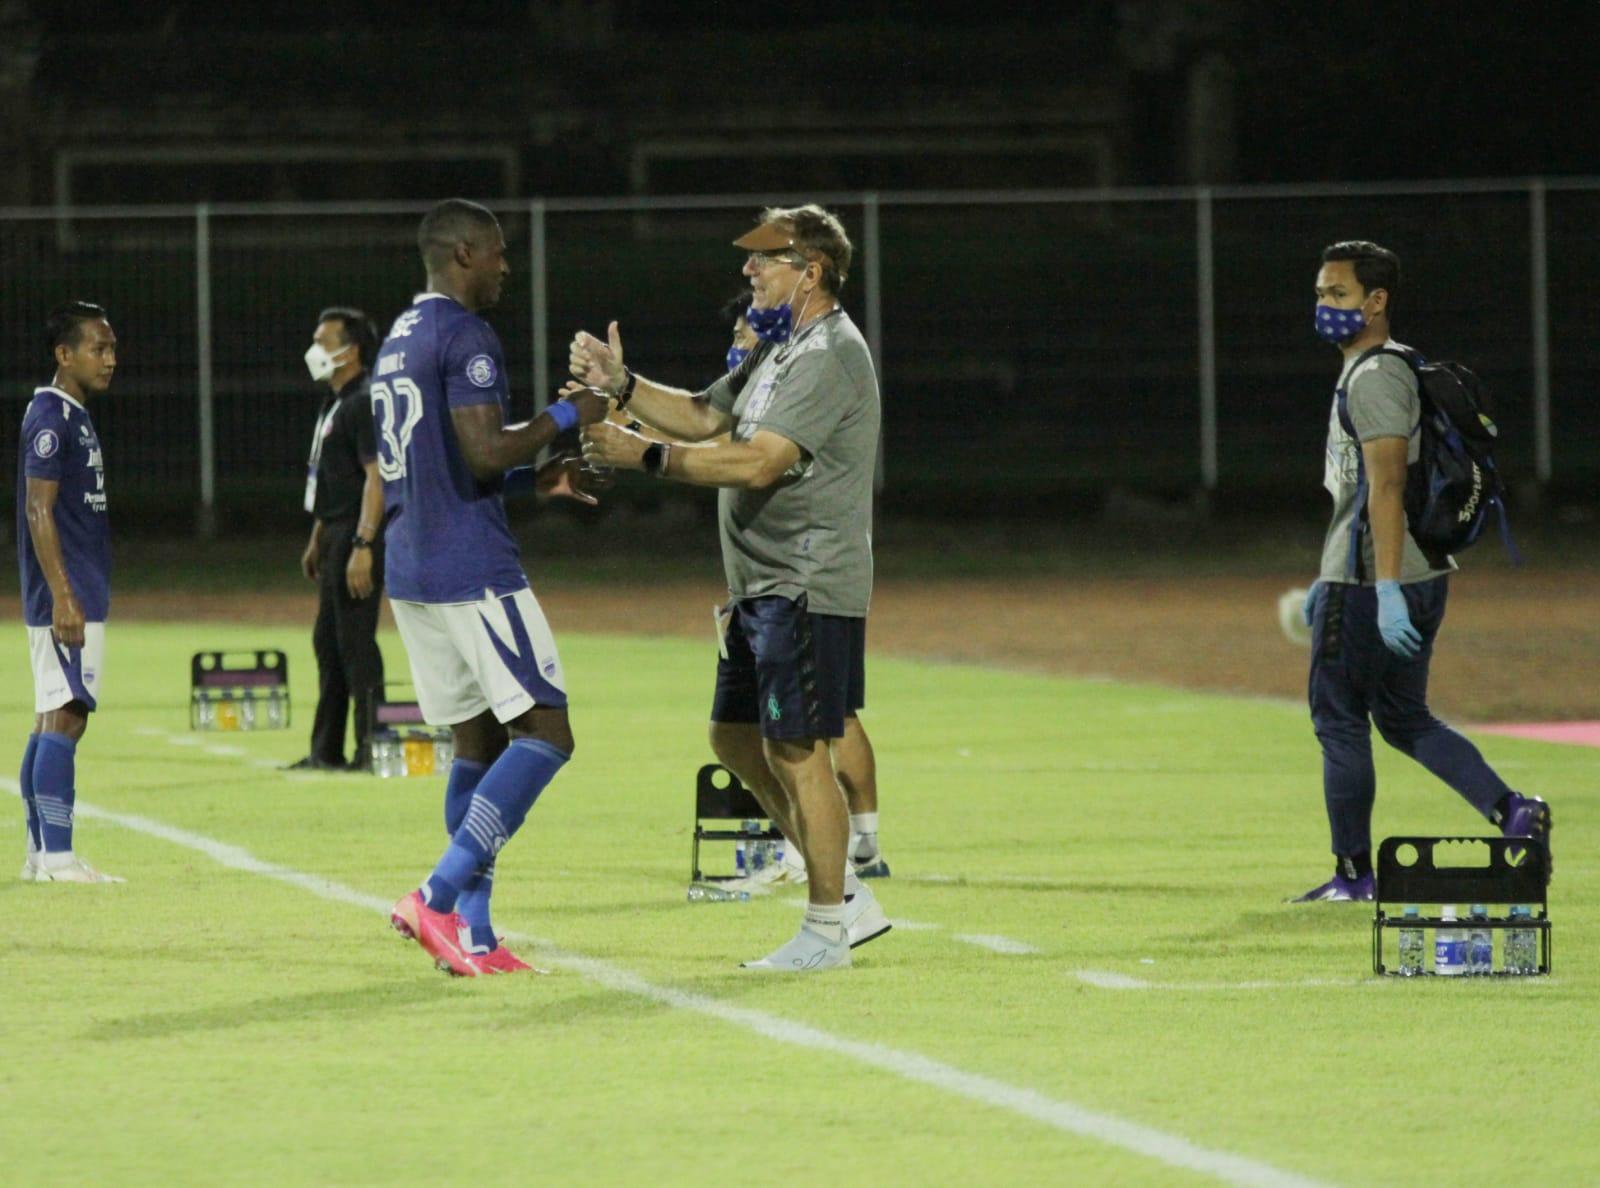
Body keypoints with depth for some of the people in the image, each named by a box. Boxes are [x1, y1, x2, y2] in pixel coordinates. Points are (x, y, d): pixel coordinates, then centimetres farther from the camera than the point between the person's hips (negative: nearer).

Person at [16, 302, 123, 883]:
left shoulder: (74, 416, 17)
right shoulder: (50, 416, -13)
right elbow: (39, 510, -19)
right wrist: (64, 598, -23)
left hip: (81, 595, 10)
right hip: (66, 599, -10)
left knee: (54, 719, 11)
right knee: (63, 717, -13)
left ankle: (40, 853, 14)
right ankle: (55, 857, -17)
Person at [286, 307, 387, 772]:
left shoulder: (365, 404, -14)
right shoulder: (334, 404, 18)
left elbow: (376, 477, -21)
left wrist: (362, 546, -26)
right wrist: (317, 541, 24)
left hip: (358, 534, -11)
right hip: (335, 535, 11)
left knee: (355, 642, -10)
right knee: (328, 642, 12)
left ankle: (372, 748, -8)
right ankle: (326, 751, 16)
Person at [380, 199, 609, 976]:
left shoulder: (398, 342, 19)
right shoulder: (464, 337, -12)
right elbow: (486, 451, -21)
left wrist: (536, 477, 22)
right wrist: (565, 417, -7)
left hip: (411, 572, 10)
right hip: (474, 571, -10)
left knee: (477, 739, 12)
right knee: (544, 731, -8)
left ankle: (474, 938, 7)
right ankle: (438, 898, -18)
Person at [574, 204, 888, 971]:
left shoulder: (829, 355, -16)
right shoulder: (779, 351, 17)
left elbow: (758, 463, -24)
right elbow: (703, 417, 24)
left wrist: (645, 455, -22)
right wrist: (621, 385, 9)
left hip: (808, 588, -11)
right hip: (762, 589, 11)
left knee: (795, 750, -8)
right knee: (736, 737, 14)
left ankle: (827, 930, 0)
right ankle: (846, 897, 20)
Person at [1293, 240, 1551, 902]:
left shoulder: (1374, 377, -14)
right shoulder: (1378, 371, 19)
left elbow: (1386, 487, -23)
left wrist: (1385, 589, -29)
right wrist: (1329, 583, 28)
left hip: (1371, 586, -10)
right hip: (1423, 574, 10)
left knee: (1338, 719, -1)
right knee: (1402, 718, 14)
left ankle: (1354, 874, 3)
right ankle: (1512, 812, 2)